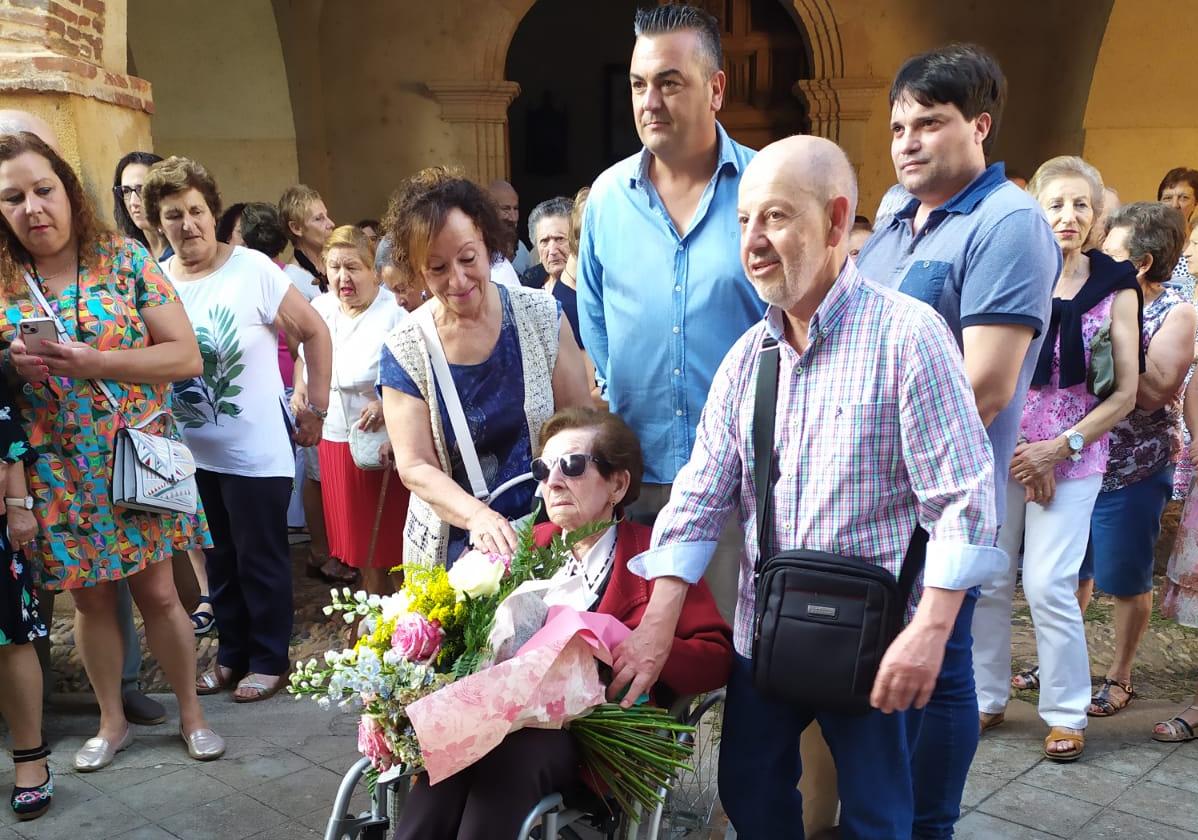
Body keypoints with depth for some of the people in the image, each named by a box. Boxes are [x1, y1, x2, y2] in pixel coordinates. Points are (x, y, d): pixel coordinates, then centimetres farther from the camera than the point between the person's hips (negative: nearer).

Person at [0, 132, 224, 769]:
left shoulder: (125, 260, -6)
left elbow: (187, 357, -11)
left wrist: (94, 363, -22)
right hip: (57, 473, 2)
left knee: (157, 593, 6)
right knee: (91, 598, 14)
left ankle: (190, 712, 24)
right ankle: (112, 721, 32)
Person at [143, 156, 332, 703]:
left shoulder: (253, 270, -14)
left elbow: (315, 331, -7)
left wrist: (317, 407, -5)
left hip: (256, 452, -5)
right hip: (192, 454, 5)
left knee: (261, 561, 8)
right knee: (219, 560, 18)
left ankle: (270, 660, 25)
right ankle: (233, 653, 34)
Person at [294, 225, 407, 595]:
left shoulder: (393, 312, -16)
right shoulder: (319, 308, 4)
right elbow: (305, 356, 22)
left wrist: (388, 404, -33)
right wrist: (300, 387, 4)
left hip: (383, 442, -6)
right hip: (334, 439, 6)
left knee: (390, 542, 4)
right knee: (358, 538, 18)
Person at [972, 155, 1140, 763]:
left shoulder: (1114, 287, 1)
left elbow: (1125, 393, 0)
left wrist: (1059, 448, -10)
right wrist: (1022, 454, -6)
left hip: (1073, 455, -1)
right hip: (1001, 445, 1)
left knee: (1048, 586, -5)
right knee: (988, 580, 5)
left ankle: (1066, 713, 13)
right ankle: (987, 698, 23)